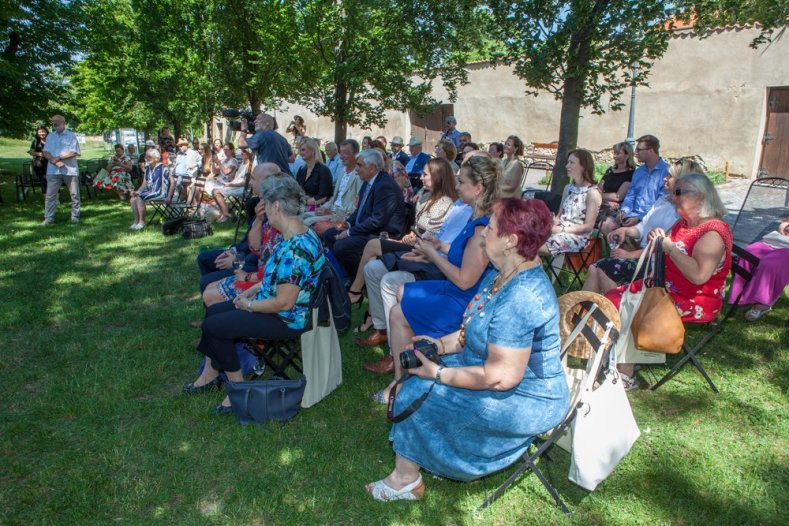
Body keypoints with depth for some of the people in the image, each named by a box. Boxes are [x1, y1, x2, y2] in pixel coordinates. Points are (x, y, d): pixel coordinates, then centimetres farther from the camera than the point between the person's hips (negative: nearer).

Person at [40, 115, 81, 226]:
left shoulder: (71, 135, 0)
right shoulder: (50, 136, 12)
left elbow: (74, 152, -9)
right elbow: (45, 152, 6)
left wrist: (59, 157, -13)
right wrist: (55, 161, -11)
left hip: (70, 169, -3)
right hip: (53, 170, 3)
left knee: (74, 194, 3)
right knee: (50, 194, 1)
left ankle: (75, 216, 13)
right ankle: (49, 218, 5)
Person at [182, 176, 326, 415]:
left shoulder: (294, 249, -31)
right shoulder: (300, 234, 2)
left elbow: (284, 303, -29)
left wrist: (249, 305, -14)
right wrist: (253, 290, 8)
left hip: (287, 319, -10)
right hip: (278, 306, 10)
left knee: (213, 326, -2)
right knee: (213, 311, 17)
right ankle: (210, 374, 30)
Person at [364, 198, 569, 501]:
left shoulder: (520, 298, -32)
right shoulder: (505, 273, 0)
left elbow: (502, 377, -31)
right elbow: (476, 329, 12)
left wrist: (439, 374, -21)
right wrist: (441, 344, -3)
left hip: (527, 402, -10)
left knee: (420, 391, -11)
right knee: (416, 376, 8)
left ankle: (405, 481, 12)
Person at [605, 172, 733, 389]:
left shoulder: (712, 233, -19)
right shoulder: (684, 223, 10)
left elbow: (699, 275, -34)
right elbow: (665, 257, 23)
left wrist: (668, 246, -26)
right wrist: (657, 240, 0)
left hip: (693, 303, -10)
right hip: (663, 287, 10)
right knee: (613, 298, 0)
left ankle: (626, 376, -8)